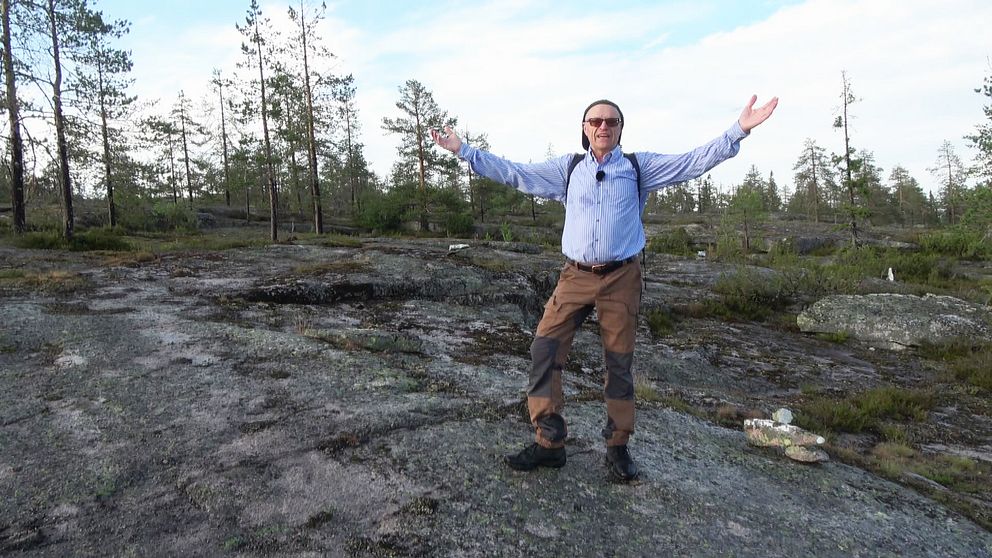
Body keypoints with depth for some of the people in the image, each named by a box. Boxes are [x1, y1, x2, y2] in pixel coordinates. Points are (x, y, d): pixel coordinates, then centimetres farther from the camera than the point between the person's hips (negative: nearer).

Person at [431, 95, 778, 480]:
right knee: (545, 348, -10)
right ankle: (548, 443, 0)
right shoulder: (566, 169, 11)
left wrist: (739, 130, -6)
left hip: (622, 278, -1)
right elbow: (513, 173, 13)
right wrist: (463, 150, 13)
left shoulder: (640, 167, 8)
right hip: (575, 276, 1)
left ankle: (618, 446, 20)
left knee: (619, 362, 5)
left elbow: (694, 162, 4)